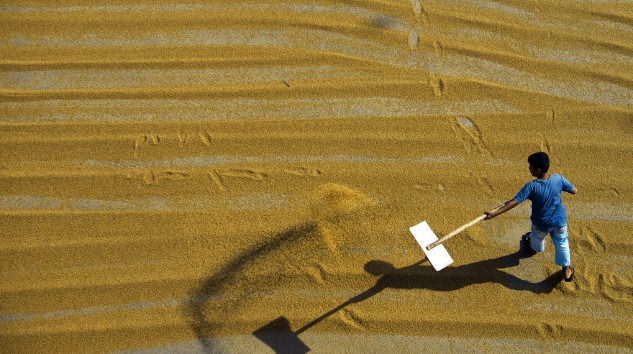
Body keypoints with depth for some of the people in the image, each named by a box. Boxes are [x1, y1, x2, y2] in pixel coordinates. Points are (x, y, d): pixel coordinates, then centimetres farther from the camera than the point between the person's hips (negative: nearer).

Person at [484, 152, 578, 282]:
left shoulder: (531, 186, -31)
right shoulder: (558, 179, -22)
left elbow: (514, 202, -36)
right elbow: (575, 191, -8)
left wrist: (494, 213, -37)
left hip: (541, 223, -1)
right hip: (559, 220, 2)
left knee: (537, 239, 33)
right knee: (562, 243, 25)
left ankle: (533, 248, 66)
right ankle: (567, 271, 38)